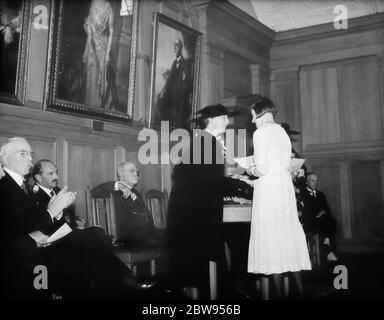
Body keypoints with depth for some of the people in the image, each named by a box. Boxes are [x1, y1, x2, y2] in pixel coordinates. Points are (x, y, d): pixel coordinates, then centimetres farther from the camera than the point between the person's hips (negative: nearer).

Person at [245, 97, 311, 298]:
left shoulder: (261, 133, -8)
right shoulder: (283, 132, 14)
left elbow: (262, 169, -15)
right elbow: (286, 165, 15)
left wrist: (251, 170, 6)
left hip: (268, 187, -7)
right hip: (285, 185, 7)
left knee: (271, 235, -1)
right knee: (288, 232, 12)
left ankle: (279, 292, 4)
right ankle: (300, 289, 18)